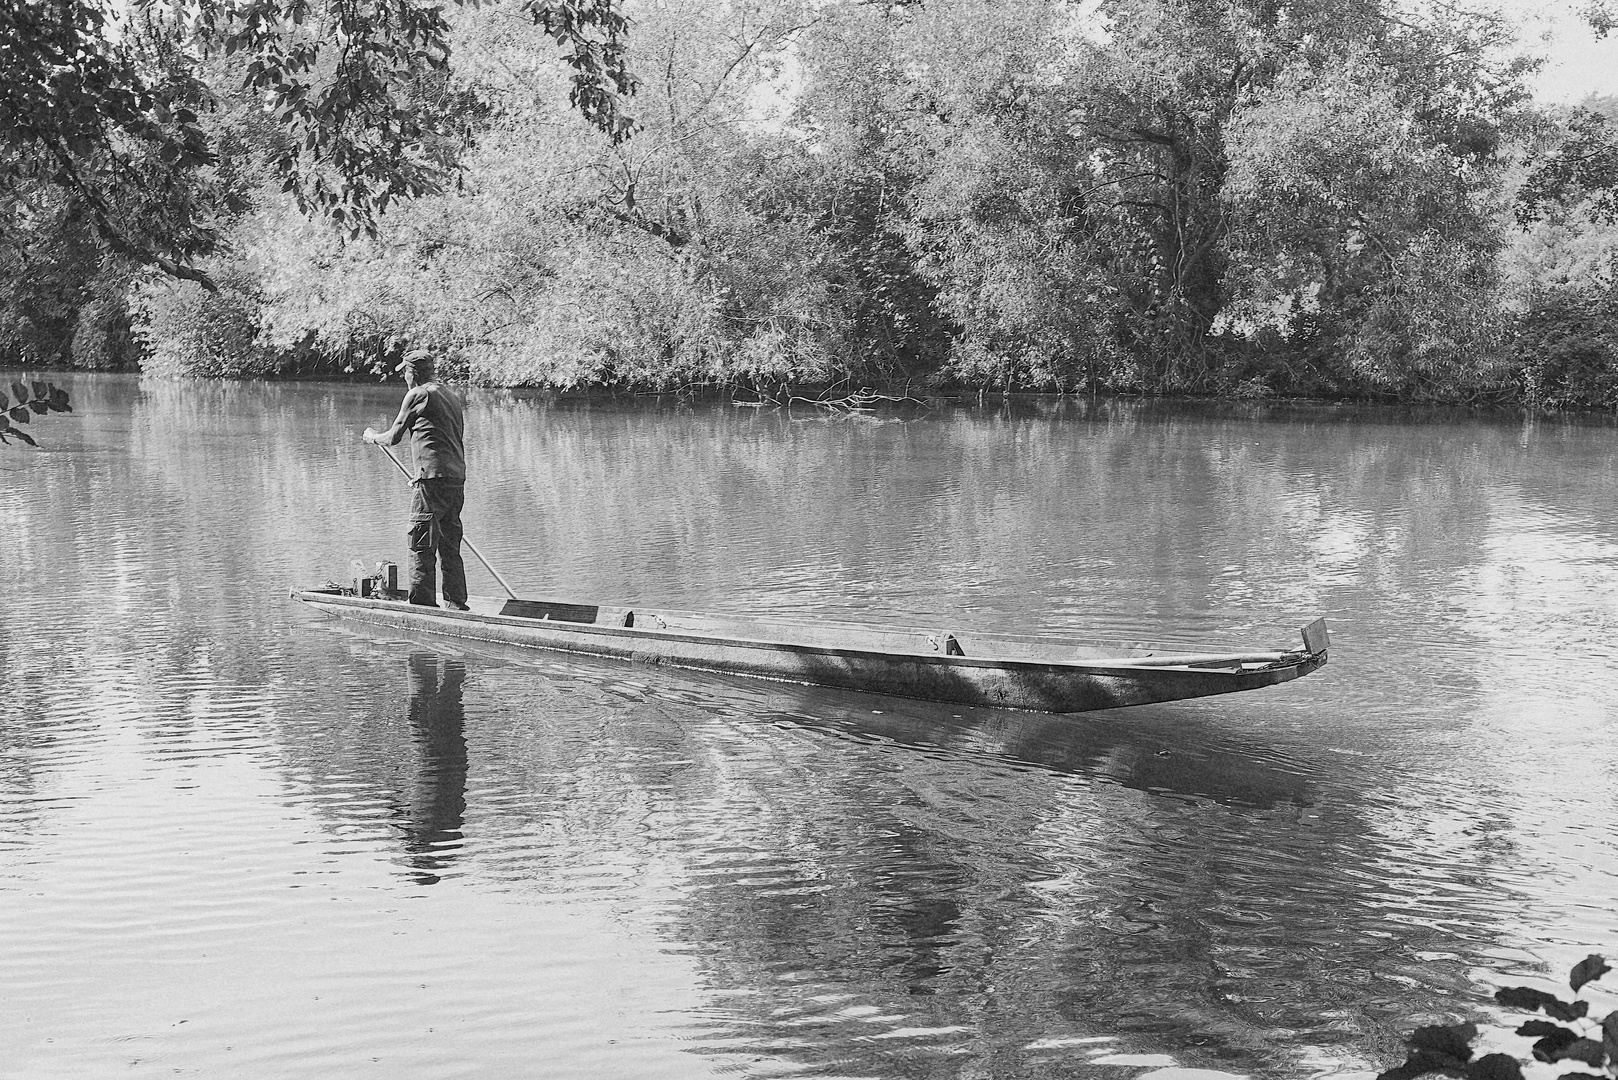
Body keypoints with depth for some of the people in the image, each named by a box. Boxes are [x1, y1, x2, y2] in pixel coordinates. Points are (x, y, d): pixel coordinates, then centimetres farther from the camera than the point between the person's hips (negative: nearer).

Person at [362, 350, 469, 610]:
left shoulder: (419, 394, -3)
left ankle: (423, 603, -7)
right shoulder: (452, 395, 20)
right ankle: (456, 605, 12)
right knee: (450, 547, 12)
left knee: (422, 545, -5)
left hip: (434, 476, -8)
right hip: (458, 478, 8)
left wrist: (372, 437, 23)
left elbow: (394, 437, 1)